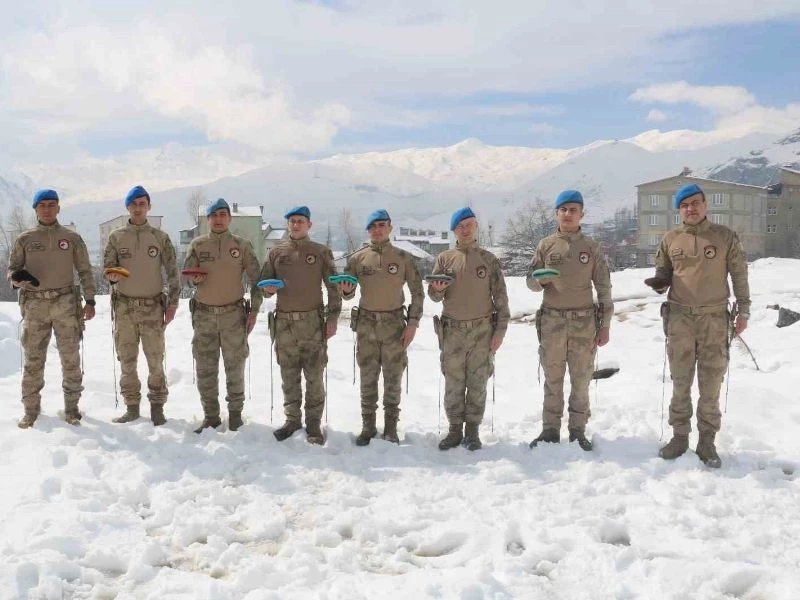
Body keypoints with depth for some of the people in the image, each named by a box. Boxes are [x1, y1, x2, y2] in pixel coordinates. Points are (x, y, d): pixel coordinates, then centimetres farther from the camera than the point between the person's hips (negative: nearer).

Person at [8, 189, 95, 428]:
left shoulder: (71, 237, 7)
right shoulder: (25, 239, 7)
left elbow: (85, 271, 9)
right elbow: (12, 270, 9)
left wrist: (90, 301, 2)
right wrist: (18, 277, -15)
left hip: (65, 303, 0)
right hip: (35, 304, 1)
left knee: (70, 358, 2)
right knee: (33, 359, 4)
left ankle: (71, 406, 12)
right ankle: (31, 409, 14)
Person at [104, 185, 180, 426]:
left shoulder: (160, 237, 4)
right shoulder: (116, 237, 6)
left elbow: (172, 272, 4)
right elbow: (107, 267, 6)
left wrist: (173, 302, -2)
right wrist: (112, 276, -18)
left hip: (153, 307, -1)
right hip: (125, 306, 2)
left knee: (155, 360, 1)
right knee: (127, 360, 7)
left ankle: (157, 405, 13)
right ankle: (131, 407, 18)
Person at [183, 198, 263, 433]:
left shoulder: (242, 245, 1)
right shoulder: (197, 245, 5)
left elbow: (256, 279, 2)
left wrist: (254, 310, -4)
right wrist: (194, 279, -18)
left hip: (233, 314, -2)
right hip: (204, 314, 2)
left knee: (235, 367, 6)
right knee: (205, 369, 6)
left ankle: (235, 413, 20)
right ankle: (210, 416, 18)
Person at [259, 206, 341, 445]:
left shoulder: (321, 252, 4)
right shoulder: (276, 252, 11)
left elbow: (333, 287, 2)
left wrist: (332, 317, -5)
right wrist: (269, 289, -8)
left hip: (313, 322, -2)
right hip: (284, 322, 3)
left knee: (314, 376, 0)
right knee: (289, 376, 9)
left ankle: (313, 423, 9)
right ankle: (292, 419, 21)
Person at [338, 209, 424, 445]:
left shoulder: (403, 258, 0)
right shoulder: (357, 258, 4)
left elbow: (417, 293, 3)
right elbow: (348, 293, 9)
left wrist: (412, 323, -5)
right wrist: (347, 290, -15)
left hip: (394, 325, -1)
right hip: (366, 324, 1)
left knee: (393, 379, 6)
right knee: (368, 379, 8)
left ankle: (391, 427, 17)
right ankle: (368, 426, 18)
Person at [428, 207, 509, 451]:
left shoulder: (489, 259, 4)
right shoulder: (445, 258, 6)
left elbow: (500, 298, 3)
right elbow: (434, 296, 6)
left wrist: (500, 330, -4)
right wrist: (437, 289, -19)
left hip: (482, 330, -1)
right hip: (453, 330, 1)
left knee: (477, 383, 4)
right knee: (453, 383, 5)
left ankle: (472, 430, 14)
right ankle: (455, 429, 15)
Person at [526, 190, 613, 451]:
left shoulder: (592, 247, 2)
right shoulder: (546, 245, 4)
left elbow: (604, 288, 3)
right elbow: (530, 281, 7)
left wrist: (605, 325, -1)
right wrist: (541, 279, -17)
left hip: (584, 322, 0)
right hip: (552, 321, 0)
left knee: (581, 380, 6)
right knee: (553, 379, 7)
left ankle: (578, 430, 16)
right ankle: (550, 429, 15)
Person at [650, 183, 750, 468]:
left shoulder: (725, 236, 0)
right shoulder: (671, 239, 4)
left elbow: (739, 274, 5)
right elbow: (663, 270, 15)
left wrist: (743, 310, 2)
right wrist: (659, 282, -8)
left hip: (714, 317, -1)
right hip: (680, 317, 1)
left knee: (711, 383, 4)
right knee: (680, 382, 8)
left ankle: (706, 440, 14)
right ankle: (680, 436, 19)